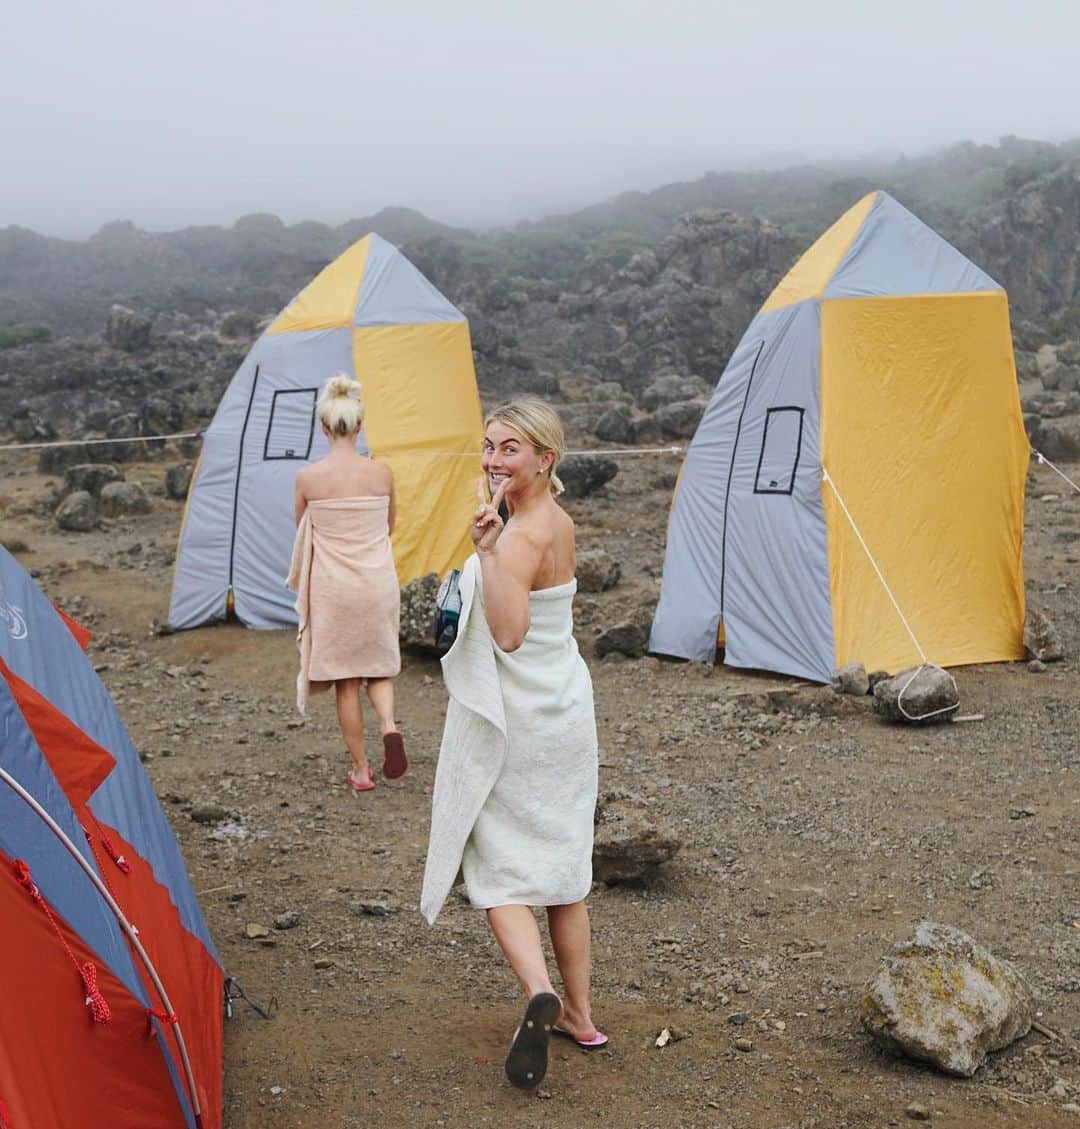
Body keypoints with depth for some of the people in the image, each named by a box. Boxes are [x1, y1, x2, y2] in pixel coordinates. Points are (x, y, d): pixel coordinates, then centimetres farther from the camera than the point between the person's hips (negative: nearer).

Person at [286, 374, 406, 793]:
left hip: (333, 588, -1)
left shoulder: (308, 478, -8)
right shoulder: (382, 473, -3)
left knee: (345, 680, 9)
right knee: (379, 667, 18)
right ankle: (390, 727, -10)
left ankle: (360, 770, 13)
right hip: (379, 584, 2)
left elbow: (302, 534, 8)